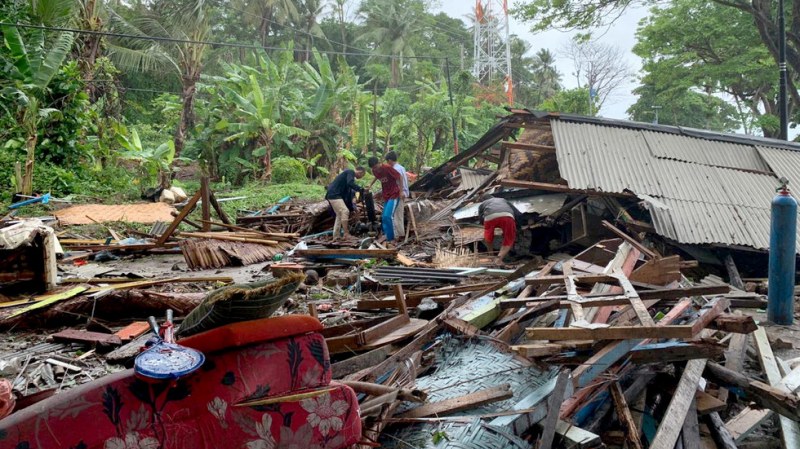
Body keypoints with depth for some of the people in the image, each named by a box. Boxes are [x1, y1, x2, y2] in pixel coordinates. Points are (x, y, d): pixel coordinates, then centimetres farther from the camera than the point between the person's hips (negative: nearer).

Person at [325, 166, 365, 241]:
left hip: (333, 195, 10)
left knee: (339, 215, 13)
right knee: (345, 211, -16)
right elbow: (350, 183, -24)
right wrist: (361, 190, -21)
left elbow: (348, 194, 27)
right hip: (334, 195, -10)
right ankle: (346, 234, -16)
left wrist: (352, 207, 26)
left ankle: (335, 237, 13)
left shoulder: (348, 174, 25)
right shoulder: (350, 172, -3)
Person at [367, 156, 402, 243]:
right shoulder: (375, 171, 1)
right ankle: (386, 236, 17)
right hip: (386, 196, 8)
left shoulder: (387, 168, -20)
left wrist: (401, 191, -14)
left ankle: (391, 238, -9)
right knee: (384, 217, 7)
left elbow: (399, 177, -13)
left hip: (393, 195, -8)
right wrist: (370, 185, 13)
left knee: (387, 216, -18)